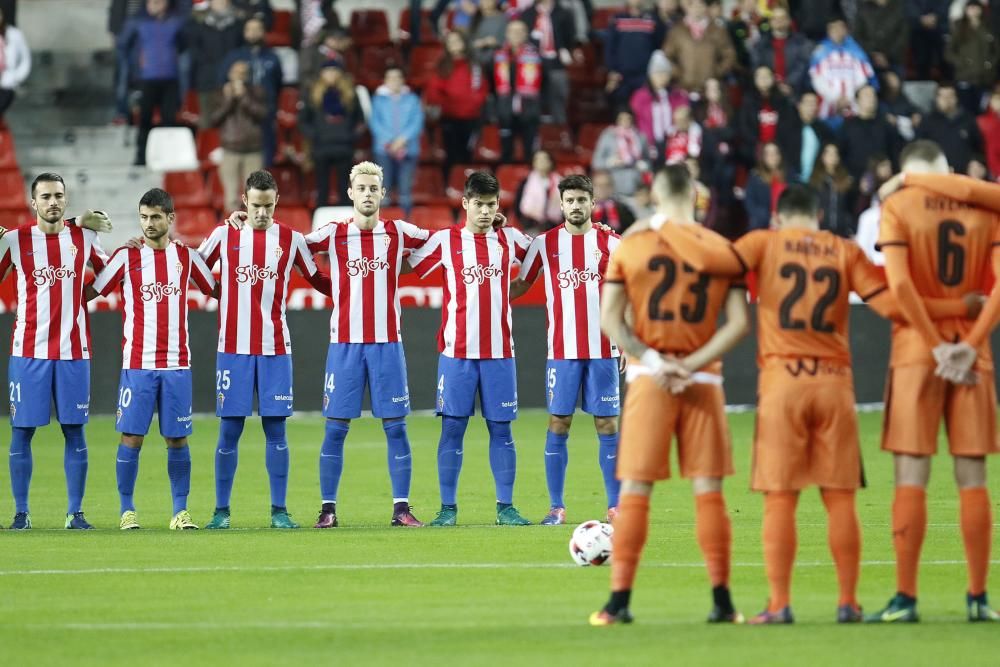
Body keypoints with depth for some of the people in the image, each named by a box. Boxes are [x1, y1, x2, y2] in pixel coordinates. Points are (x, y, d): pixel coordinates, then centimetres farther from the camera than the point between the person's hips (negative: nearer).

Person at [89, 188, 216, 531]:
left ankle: (180, 512, 9)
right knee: (131, 437, -4)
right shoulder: (126, 257, 0)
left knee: (177, 439, 3)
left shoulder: (187, 257, 6)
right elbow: (89, 292, 4)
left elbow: (218, 290, 18)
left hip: (177, 364, 2)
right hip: (137, 364, -2)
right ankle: (127, 511, 5)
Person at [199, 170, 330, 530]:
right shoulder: (223, 235, 3)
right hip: (233, 348, 0)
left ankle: (279, 510, 5)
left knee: (276, 429, 1)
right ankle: (221, 510, 6)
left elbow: (318, 280, 14)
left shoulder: (291, 240, 4)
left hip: (275, 348, 0)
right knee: (229, 430, 0)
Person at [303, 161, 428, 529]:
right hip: (344, 343, 0)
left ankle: (401, 508, 4)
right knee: (336, 427, -1)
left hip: (387, 343, 1)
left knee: (395, 426, 0)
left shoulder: (398, 233, 5)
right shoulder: (333, 234, 3)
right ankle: (328, 508, 5)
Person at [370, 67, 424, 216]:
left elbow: (417, 122, 2)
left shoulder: (412, 99, 10)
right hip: (384, 149, 0)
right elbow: (374, 122, 2)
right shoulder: (379, 99, 11)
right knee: (384, 187, -7)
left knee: (405, 188, -5)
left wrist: (402, 139, -11)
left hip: (408, 149, 0)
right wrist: (390, 142, -10)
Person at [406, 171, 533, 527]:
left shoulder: (510, 240, 7)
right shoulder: (444, 241, 1)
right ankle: (448, 508, 4)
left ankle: (506, 507, 8)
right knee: (452, 428, -1)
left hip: (499, 351, 2)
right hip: (457, 351, -2)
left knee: (501, 429, 3)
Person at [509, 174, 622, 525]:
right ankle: (556, 507, 5)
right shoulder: (544, 243, 3)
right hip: (562, 350, 0)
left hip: (602, 349, 0)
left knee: (607, 425, 2)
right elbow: (520, 285, 13)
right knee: (558, 424, -1)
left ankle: (615, 506, 6)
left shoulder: (610, 242, 2)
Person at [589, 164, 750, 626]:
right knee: (708, 492, 5)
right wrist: (693, 364, -7)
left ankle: (619, 601, 0)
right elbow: (739, 322, -4)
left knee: (634, 491, 2)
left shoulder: (631, 245, 0)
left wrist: (650, 360, -8)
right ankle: (722, 601, 5)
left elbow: (609, 320, -5)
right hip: (703, 379, 1)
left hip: (648, 379, -1)